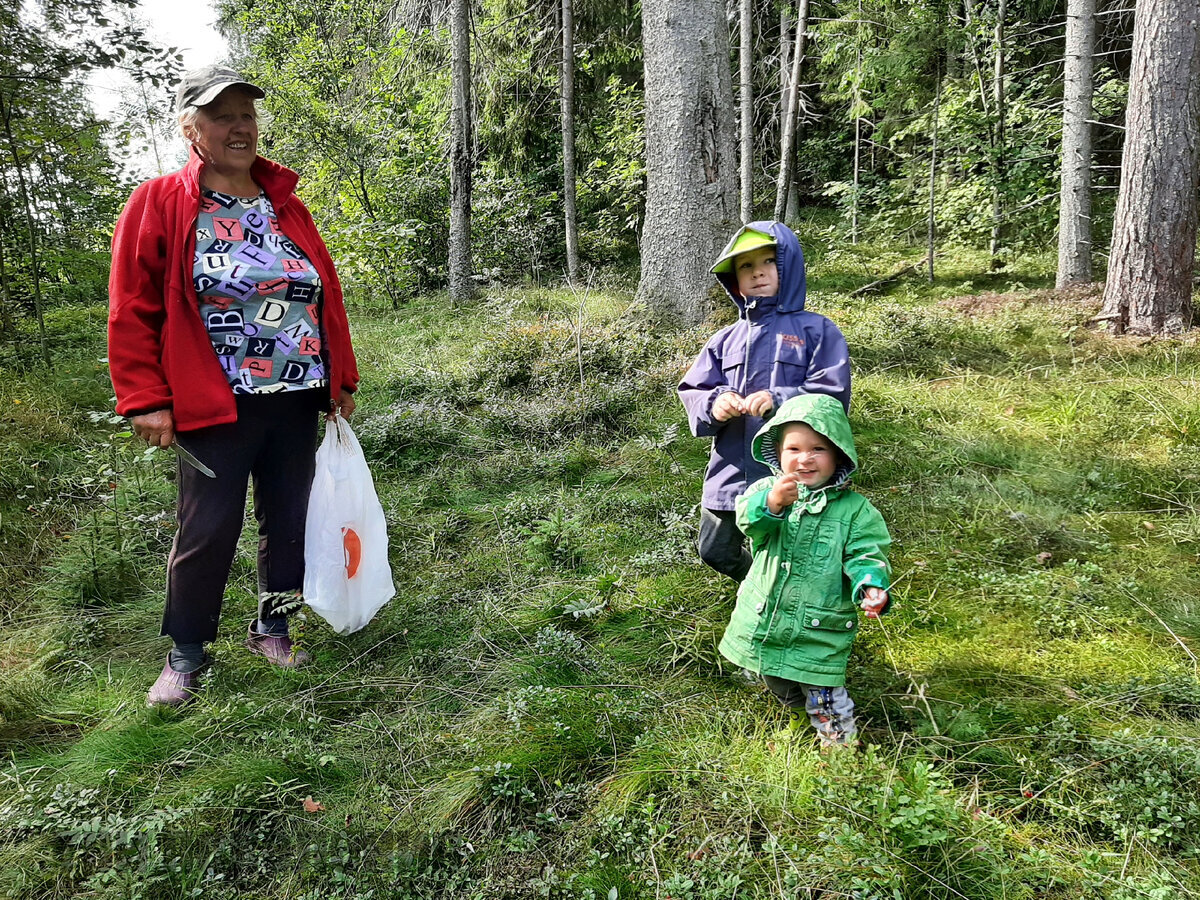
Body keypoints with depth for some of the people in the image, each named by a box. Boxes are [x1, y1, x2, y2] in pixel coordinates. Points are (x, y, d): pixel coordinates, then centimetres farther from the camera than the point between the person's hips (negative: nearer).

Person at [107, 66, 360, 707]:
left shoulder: (285, 206, 12)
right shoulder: (158, 204, -1)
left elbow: (326, 296, 14)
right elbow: (132, 311, -3)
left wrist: (341, 378, 11)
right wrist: (145, 400, -9)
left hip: (297, 399, 5)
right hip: (215, 407, -4)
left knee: (288, 518, 11)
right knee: (207, 530, 1)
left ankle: (271, 626, 31)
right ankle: (185, 653, 21)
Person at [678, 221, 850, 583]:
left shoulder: (816, 330, -1)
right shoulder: (726, 339, 10)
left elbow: (834, 394, -10)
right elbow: (692, 391, 6)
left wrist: (779, 400, -24)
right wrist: (714, 404, -17)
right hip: (729, 473, 5)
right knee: (716, 552, 19)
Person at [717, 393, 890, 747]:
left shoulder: (855, 509, -8)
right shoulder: (768, 489, -7)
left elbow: (866, 555, -8)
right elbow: (747, 521, -24)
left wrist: (871, 587, -29)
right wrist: (771, 503, -45)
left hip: (819, 624, -3)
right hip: (765, 618, 3)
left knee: (823, 693, 4)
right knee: (778, 681, 25)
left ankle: (839, 741, 31)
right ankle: (798, 713, 56)